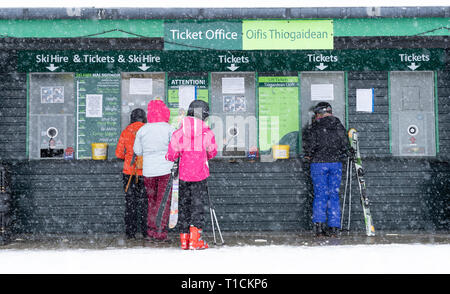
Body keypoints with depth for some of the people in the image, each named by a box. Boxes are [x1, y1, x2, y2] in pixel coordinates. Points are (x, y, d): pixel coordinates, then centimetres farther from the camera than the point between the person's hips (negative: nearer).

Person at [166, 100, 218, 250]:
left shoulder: (178, 133, -4)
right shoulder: (207, 133, -6)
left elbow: (172, 155, -2)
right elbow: (212, 153, 7)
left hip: (184, 174, 2)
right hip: (200, 175, -2)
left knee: (184, 204, 12)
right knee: (198, 204, 3)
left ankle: (184, 238, 16)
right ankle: (195, 239, -5)